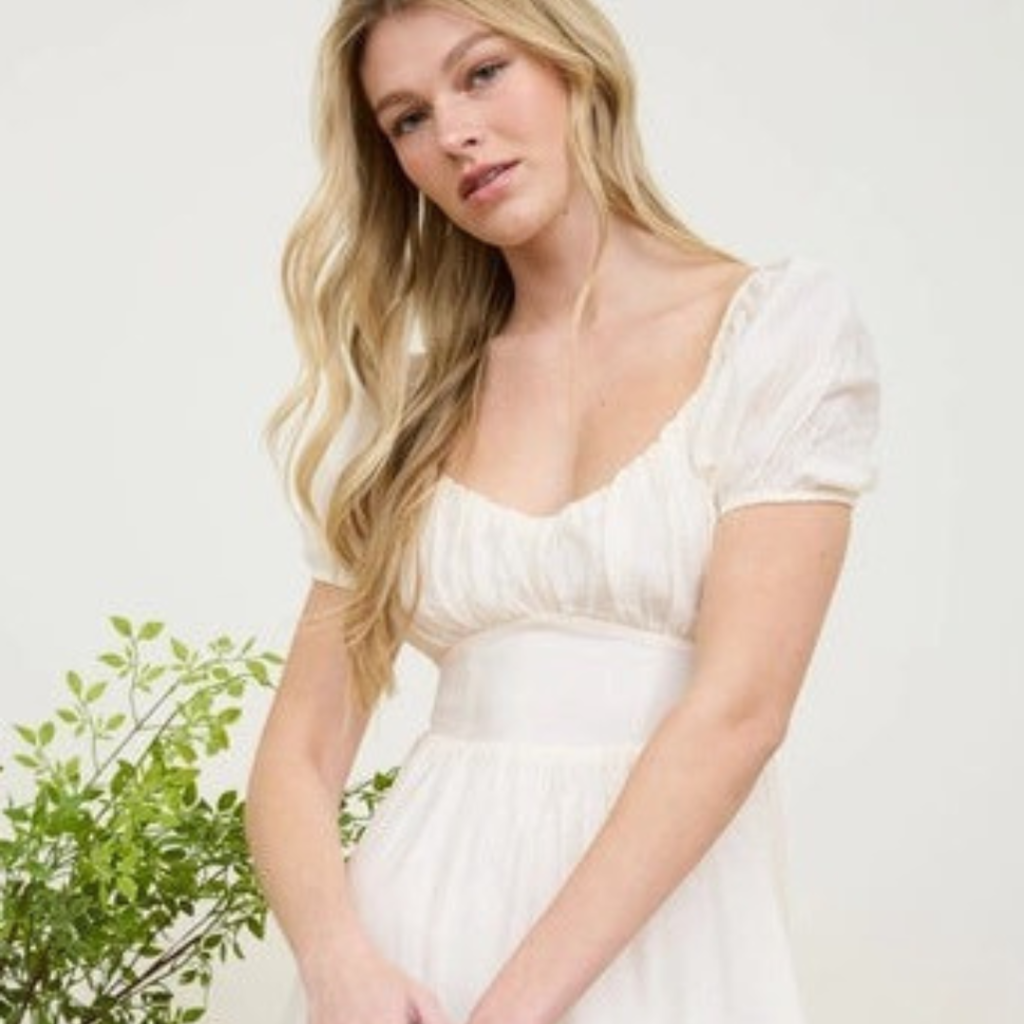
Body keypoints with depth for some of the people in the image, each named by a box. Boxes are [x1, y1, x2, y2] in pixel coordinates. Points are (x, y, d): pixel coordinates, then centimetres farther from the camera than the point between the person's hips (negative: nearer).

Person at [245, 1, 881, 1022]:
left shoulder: (784, 325, -3)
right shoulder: (407, 409, 8)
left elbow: (738, 707, -13)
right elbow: (299, 753, 5)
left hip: (663, 935, -3)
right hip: (416, 931, 3)